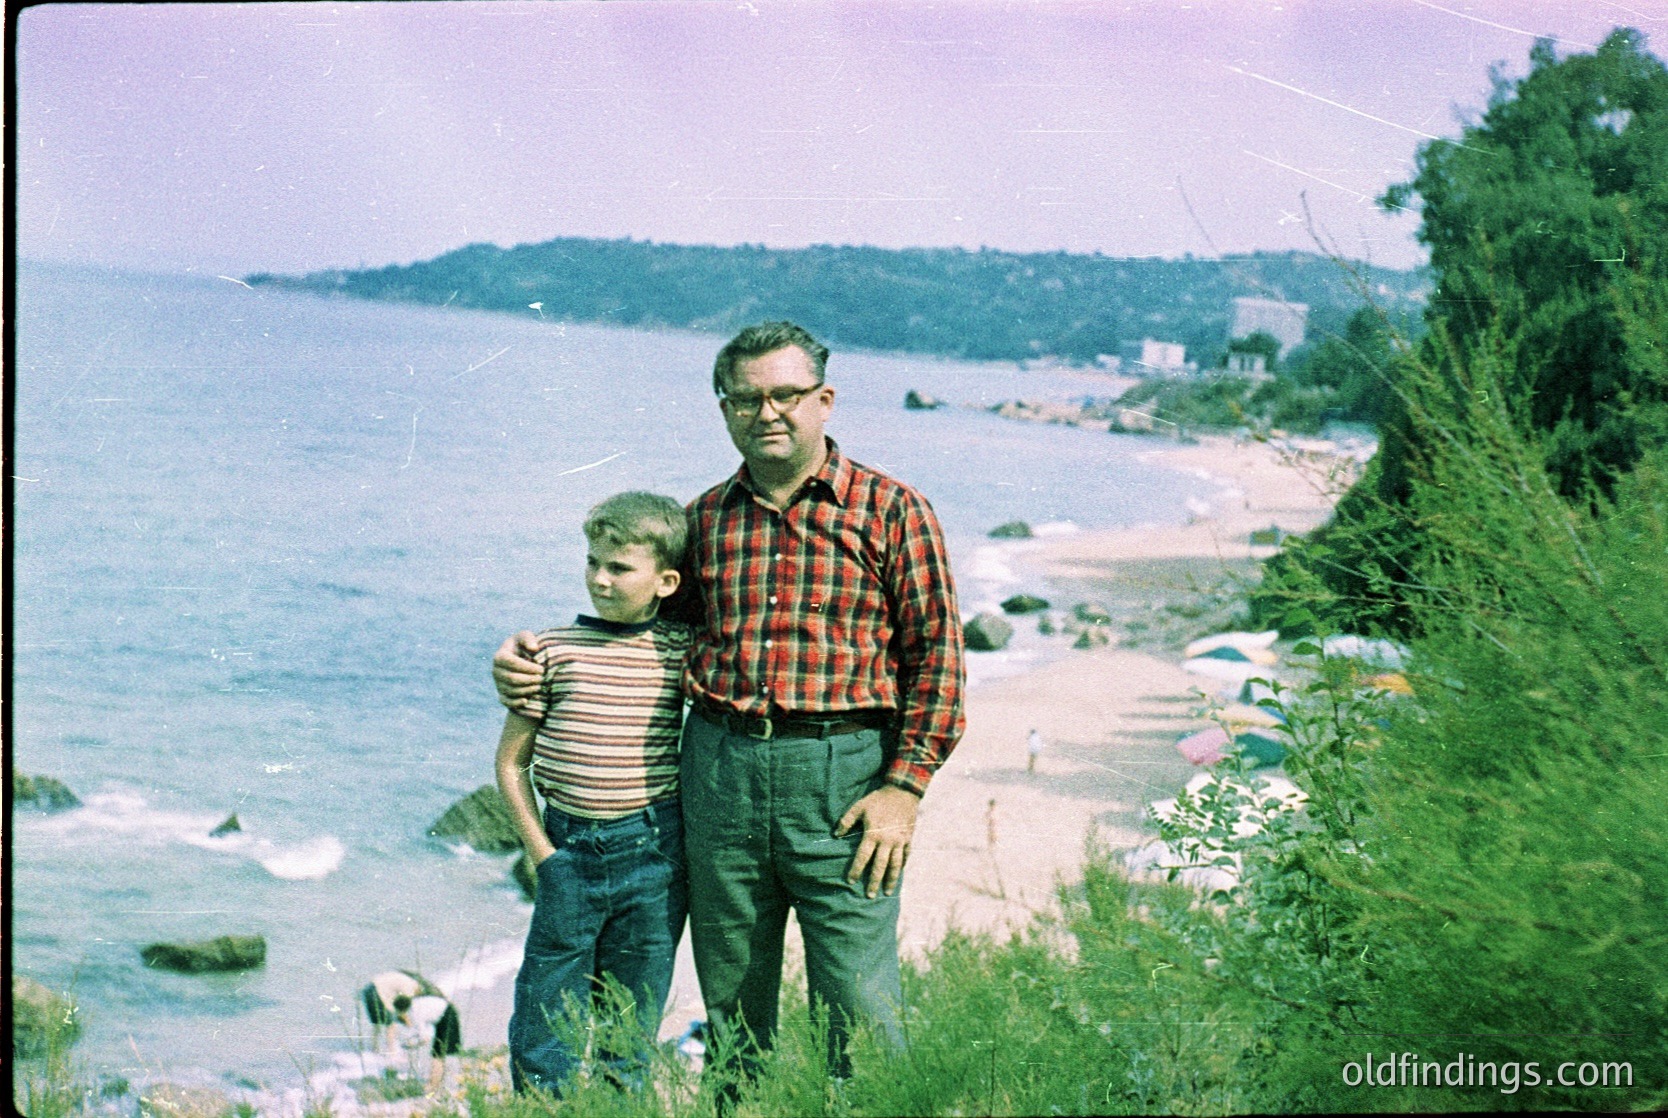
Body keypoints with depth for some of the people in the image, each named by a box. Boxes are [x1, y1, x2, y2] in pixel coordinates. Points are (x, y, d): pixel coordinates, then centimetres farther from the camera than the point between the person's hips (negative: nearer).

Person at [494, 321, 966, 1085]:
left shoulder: (890, 510, 0)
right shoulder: (704, 520, 12)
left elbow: (935, 654, -3)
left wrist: (903, 787, -10)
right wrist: (528, 656, 11)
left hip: (843, 776, -4)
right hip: (718, 771, 4)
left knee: (859, 1013, -4)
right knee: (730, 1008, 12)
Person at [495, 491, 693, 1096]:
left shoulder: (682, 651, 0)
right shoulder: (555, 650, -1)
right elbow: (511, 761, 3)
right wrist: (543, 853, -2)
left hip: (654, 856, 0)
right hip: (570, 849, 0)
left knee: (629, 1035, 10)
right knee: (543, 1037, 4)